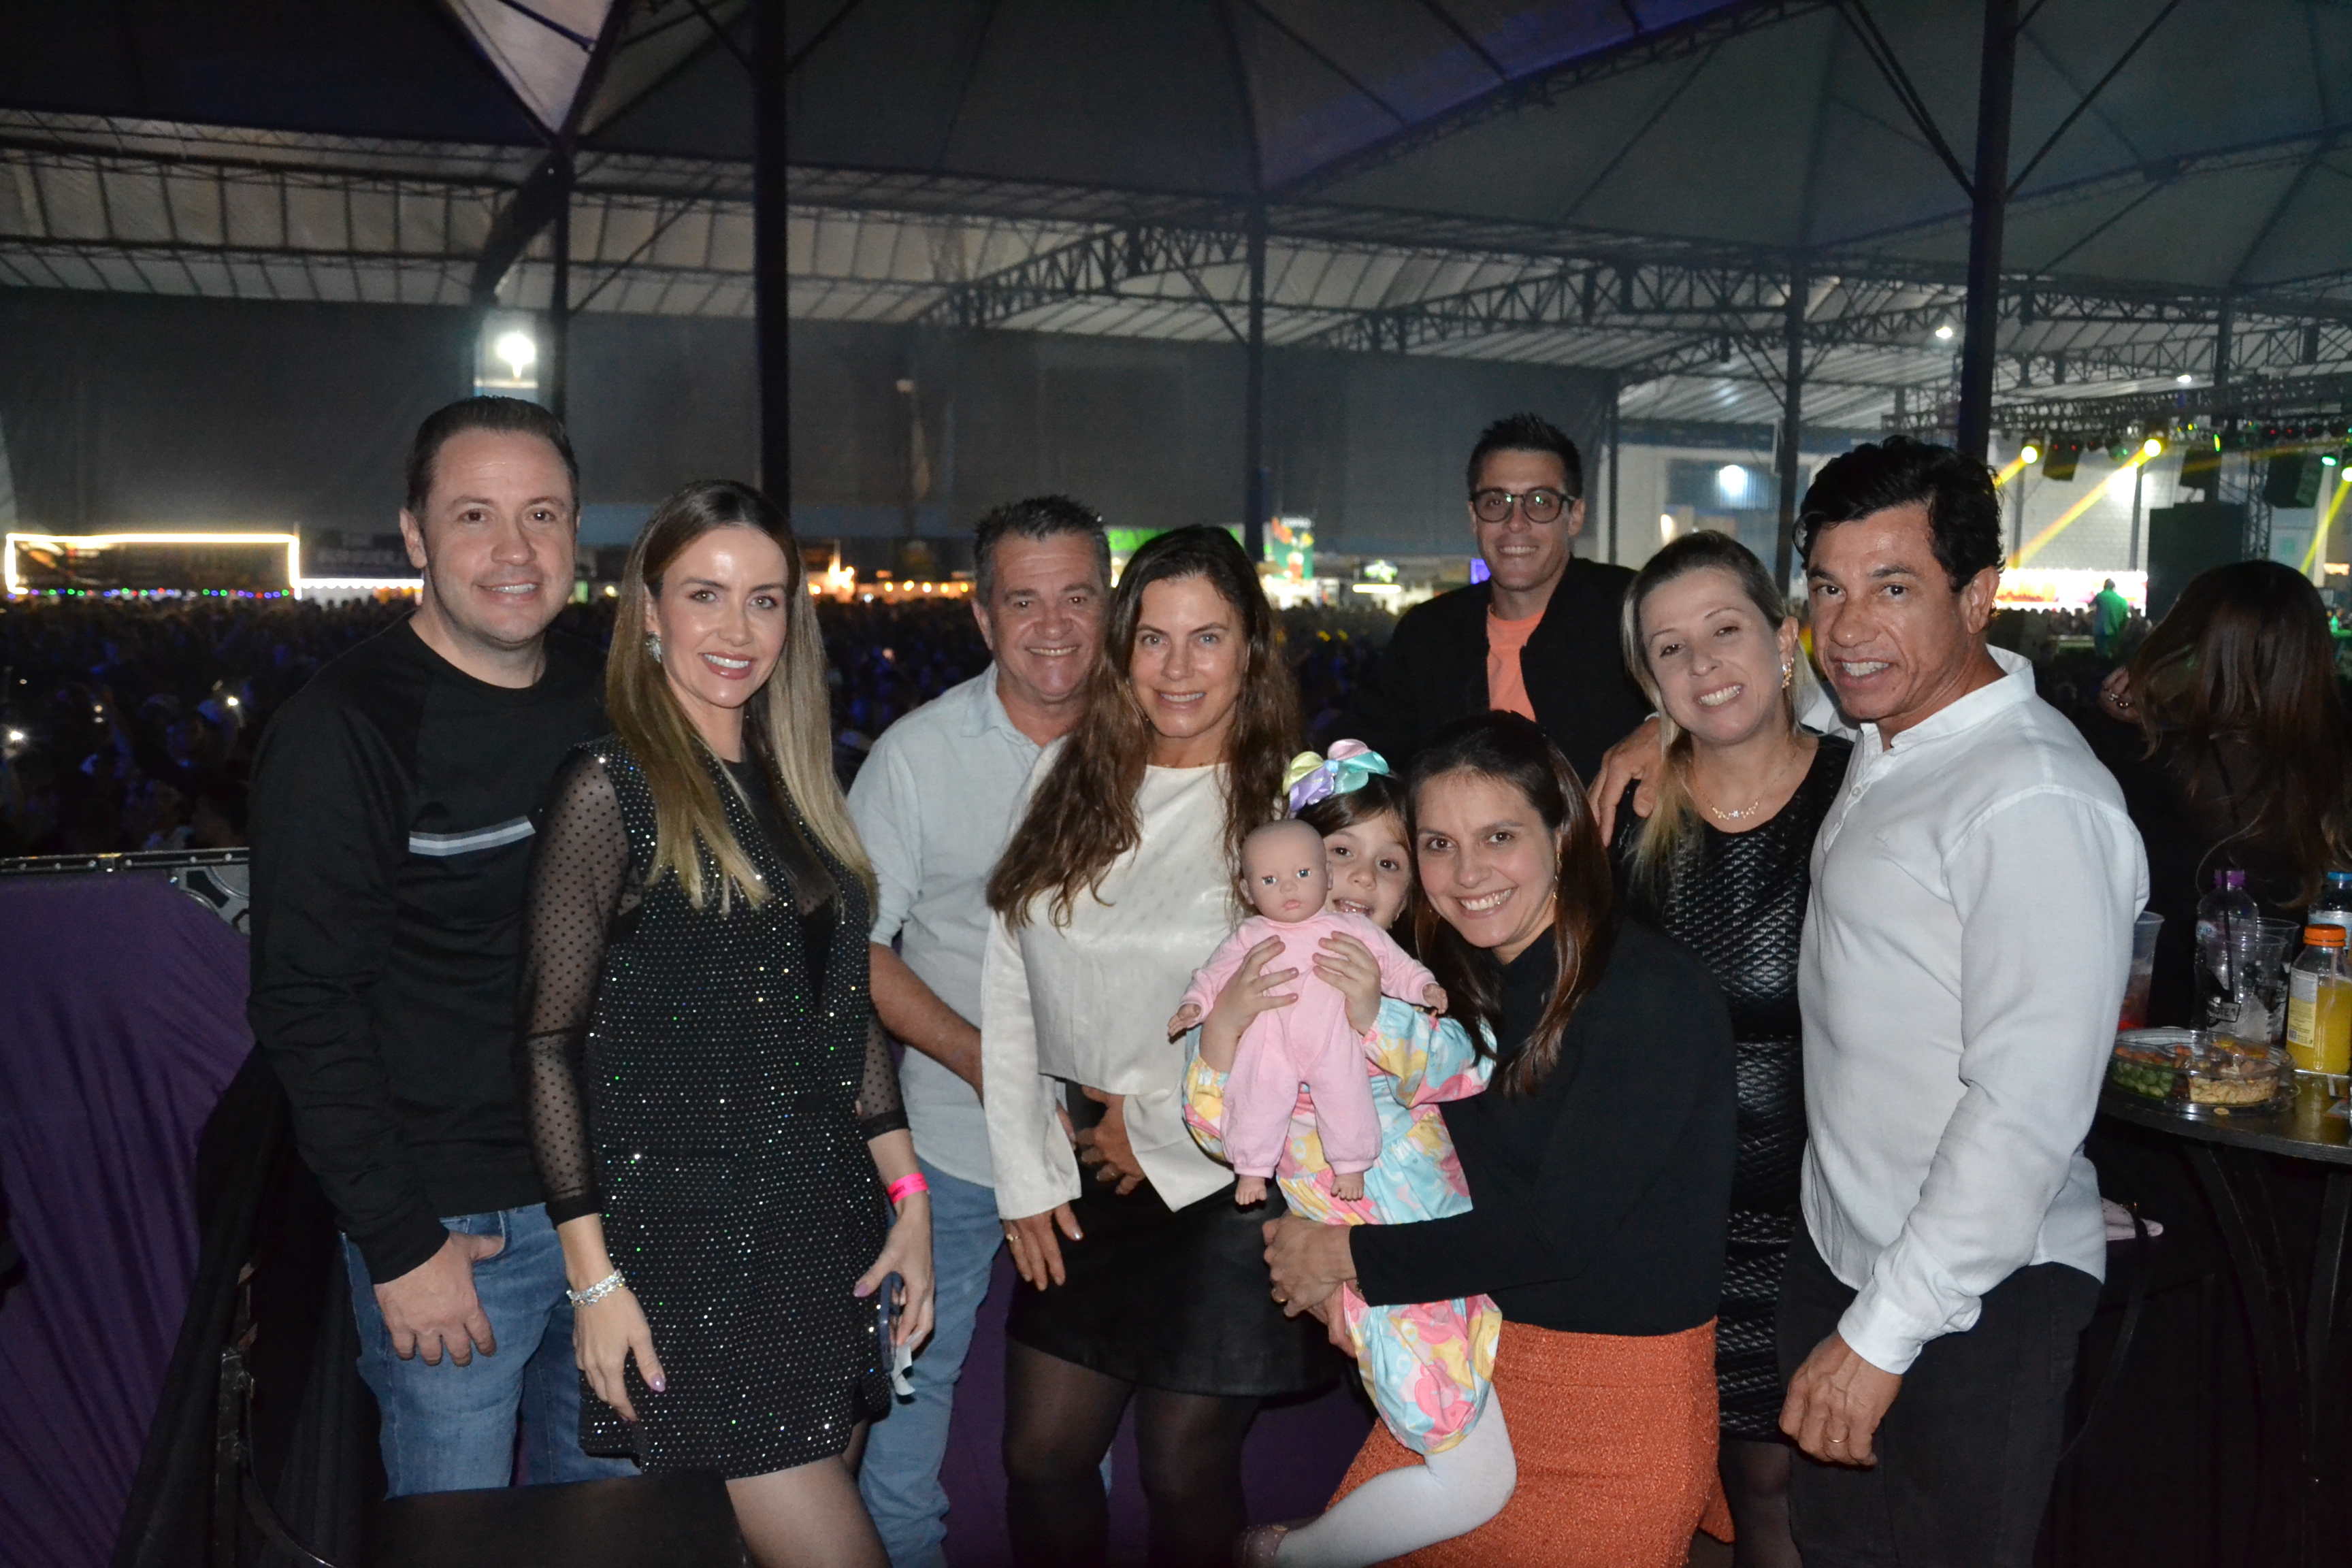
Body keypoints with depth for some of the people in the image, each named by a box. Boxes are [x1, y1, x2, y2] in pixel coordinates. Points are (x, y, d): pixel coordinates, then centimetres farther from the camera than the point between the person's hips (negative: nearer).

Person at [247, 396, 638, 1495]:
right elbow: (305, 1004, -16)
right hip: (454, 1221, -5)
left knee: (610, 1521, 21)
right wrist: (398, 1241, -17)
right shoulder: (346, 726, -14)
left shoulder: (604, 698, 5)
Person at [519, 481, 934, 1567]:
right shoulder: (611, 790, -9)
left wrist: (906, 1194, 8)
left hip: (827, 1231, 6)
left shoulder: (795, 787, 11)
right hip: (686, 1244, -6)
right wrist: (595, 1274, -13)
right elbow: (549, 1041, -10)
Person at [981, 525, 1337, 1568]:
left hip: (1221, 1185, -4)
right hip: (1080, 1182, 4)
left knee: (1186, 1474, 9)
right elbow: (1009, 983, 6)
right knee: (1040, 1460, 11)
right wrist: (1027, 1174, 2)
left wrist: (1160, 1130, -8)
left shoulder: (1296, 802, -10)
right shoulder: (1067, 775, 5)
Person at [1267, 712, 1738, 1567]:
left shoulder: (1653, 992, -18)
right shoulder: (1460, 990, 4)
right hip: (1466, 1365, 6)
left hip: (1619, 1391, -6)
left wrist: (1353, 1255, -13)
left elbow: (1561, 1229, -21)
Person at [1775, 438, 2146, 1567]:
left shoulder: (2037, 804, -24)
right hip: (1840, 1257, 9)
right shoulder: (1883, 743, 3)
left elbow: (2030, 1109, -26)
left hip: (1973, 1304, -8)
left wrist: (1883, 1334, -22)